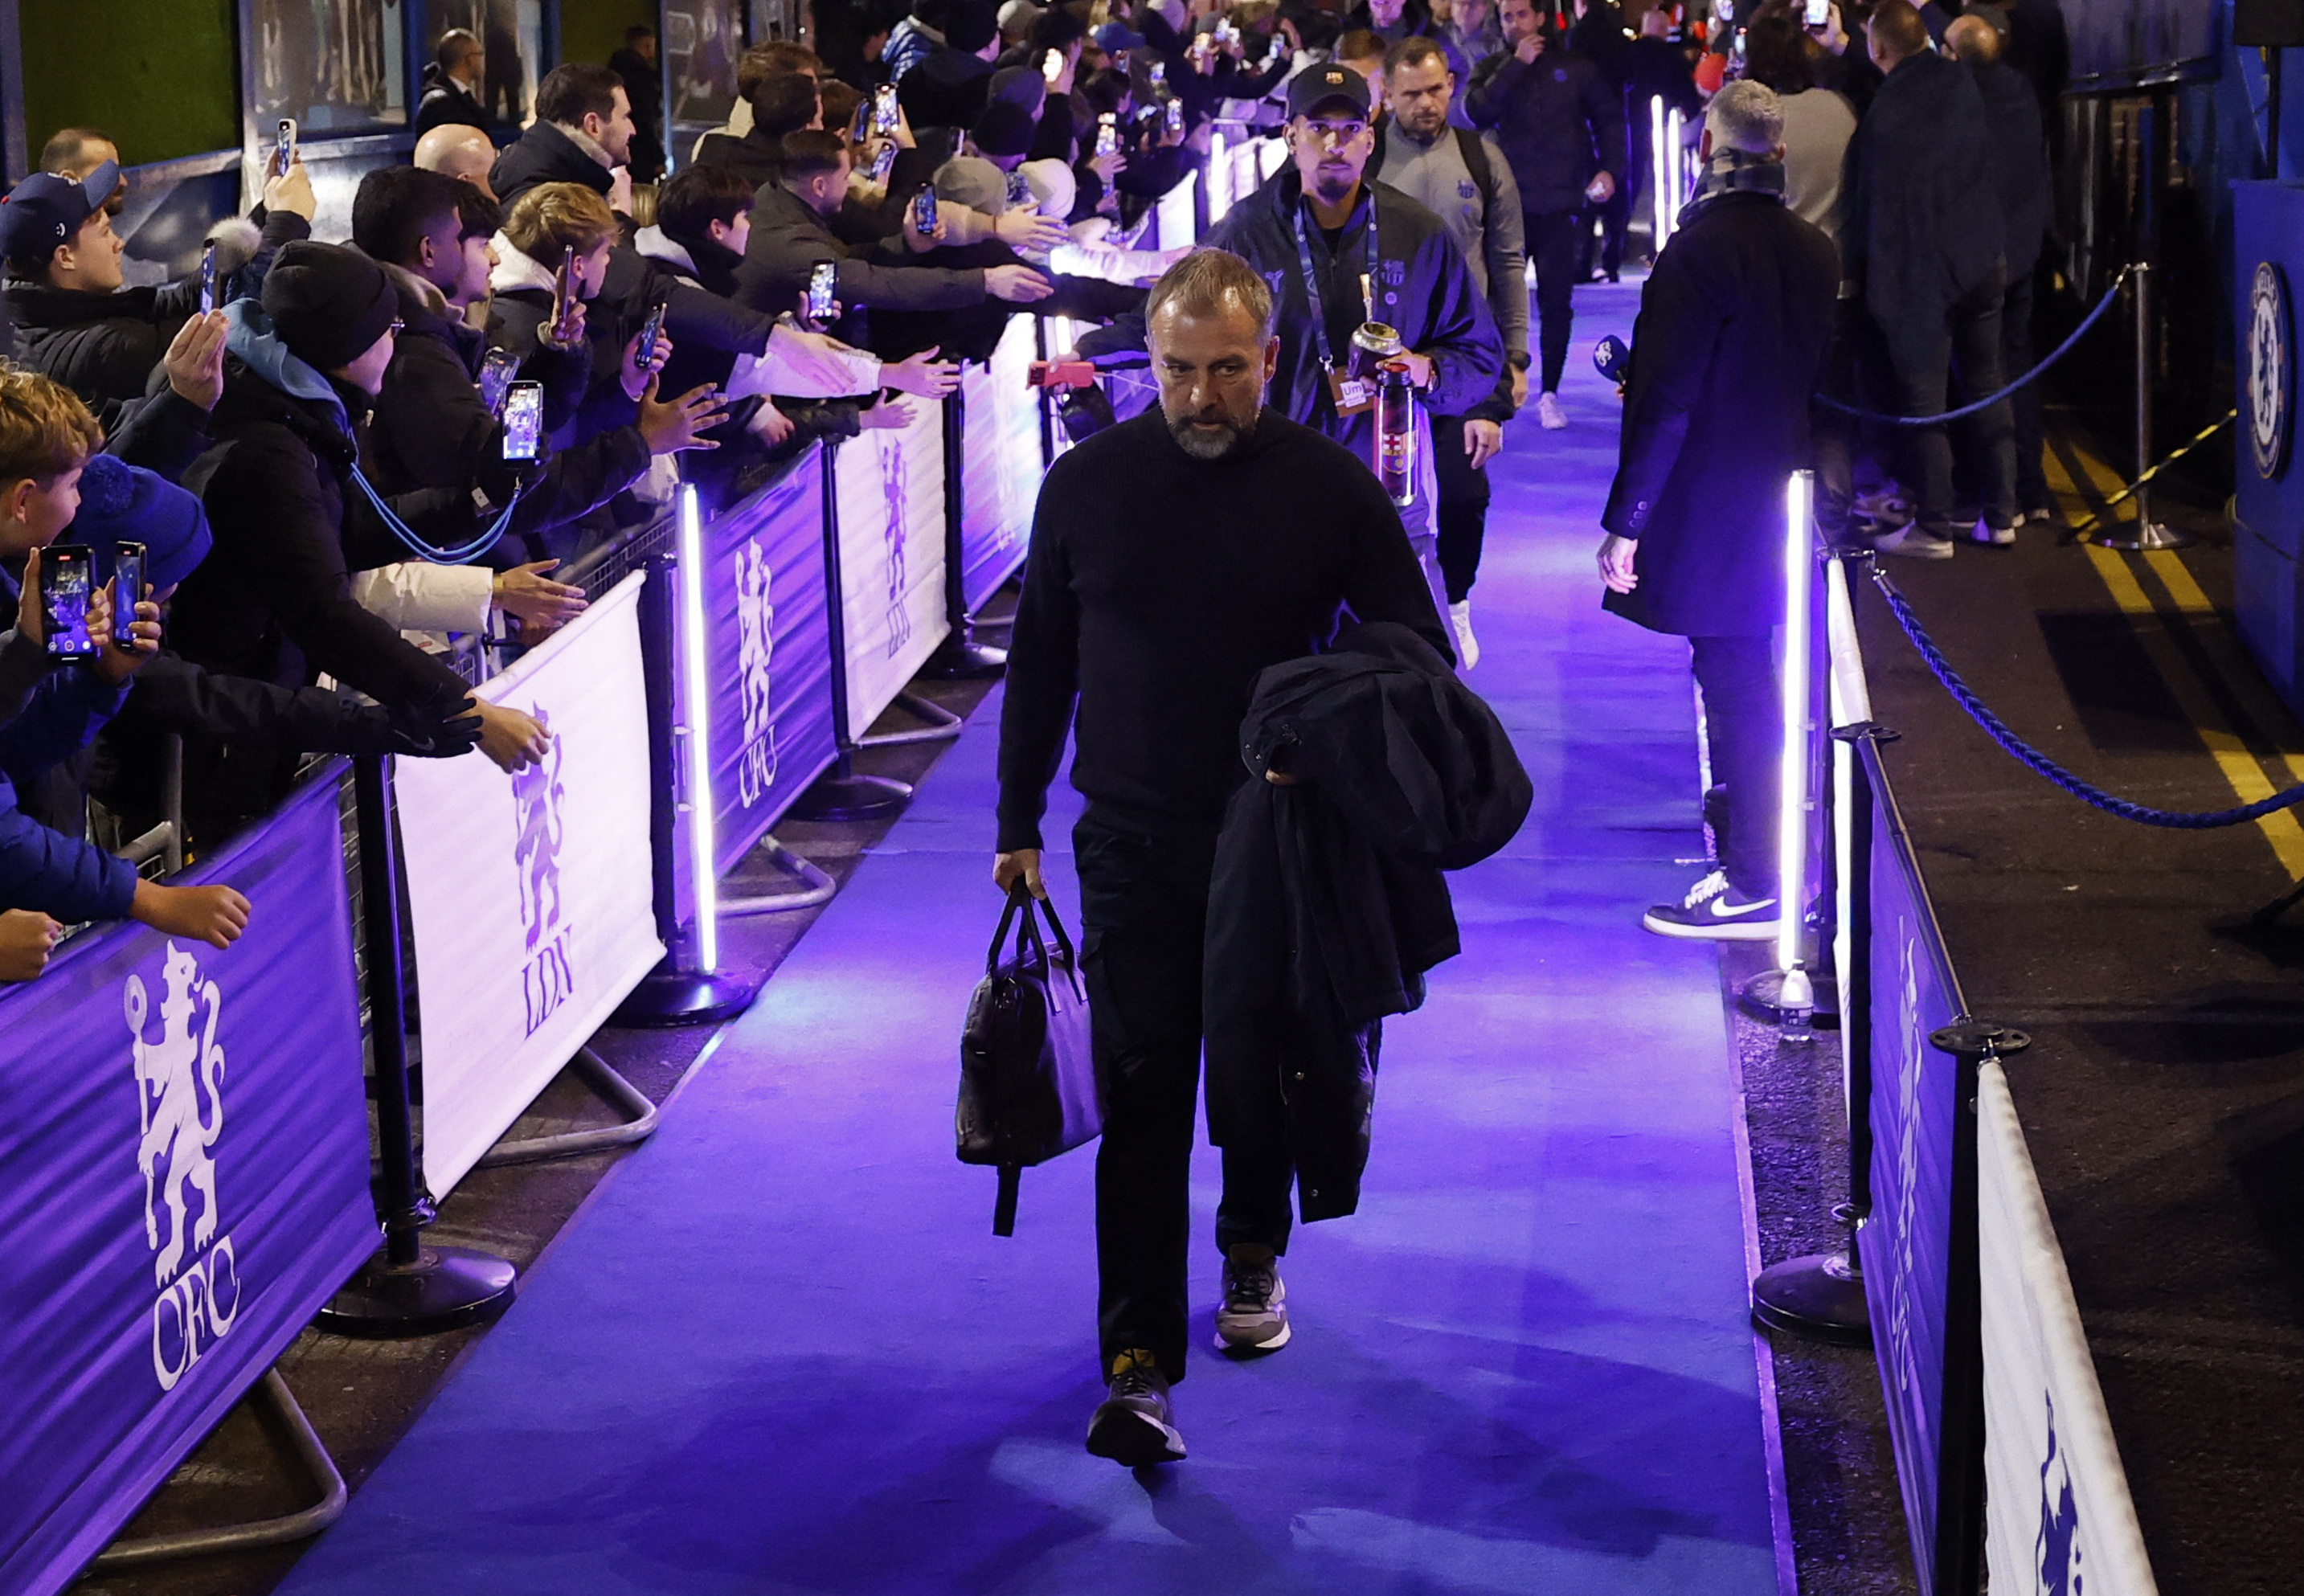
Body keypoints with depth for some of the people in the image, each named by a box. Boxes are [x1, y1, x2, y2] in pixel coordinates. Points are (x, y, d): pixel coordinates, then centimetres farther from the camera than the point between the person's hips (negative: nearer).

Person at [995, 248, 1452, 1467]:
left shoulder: (1330, 489, -6)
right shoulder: (1088, 484, -2)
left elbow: (1418, 655, 1)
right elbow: (1038, 662, 7)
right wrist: (1019, 822, 6)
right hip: (1135, 843, 0)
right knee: (1142, 1094, -8)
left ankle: (1254, 1253, 43)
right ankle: (1139, 1365, -9)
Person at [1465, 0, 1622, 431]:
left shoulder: (1574, 69, 4)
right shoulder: (1492, 70, 5)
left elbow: (1609, 118, 9)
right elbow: (1477, 111, -14)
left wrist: (1609, 168, -5)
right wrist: (1516, 64, -15)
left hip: (1561, 205, -1)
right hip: (1507, 201, 1)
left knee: (1556, 301, 0)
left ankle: (1549, 393, 7)